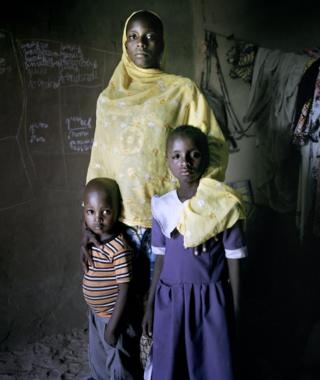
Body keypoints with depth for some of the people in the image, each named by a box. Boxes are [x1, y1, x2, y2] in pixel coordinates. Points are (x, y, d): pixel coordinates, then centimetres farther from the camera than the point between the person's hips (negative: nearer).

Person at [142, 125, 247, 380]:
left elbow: (234, 263, -6)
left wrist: (236, 312, -3)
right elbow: (160, 260, 7)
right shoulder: (162, 207, -1)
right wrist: (150, 306, 10)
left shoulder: (223, 205, -11)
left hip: (211, 301, -3)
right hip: (170, 300, 3)